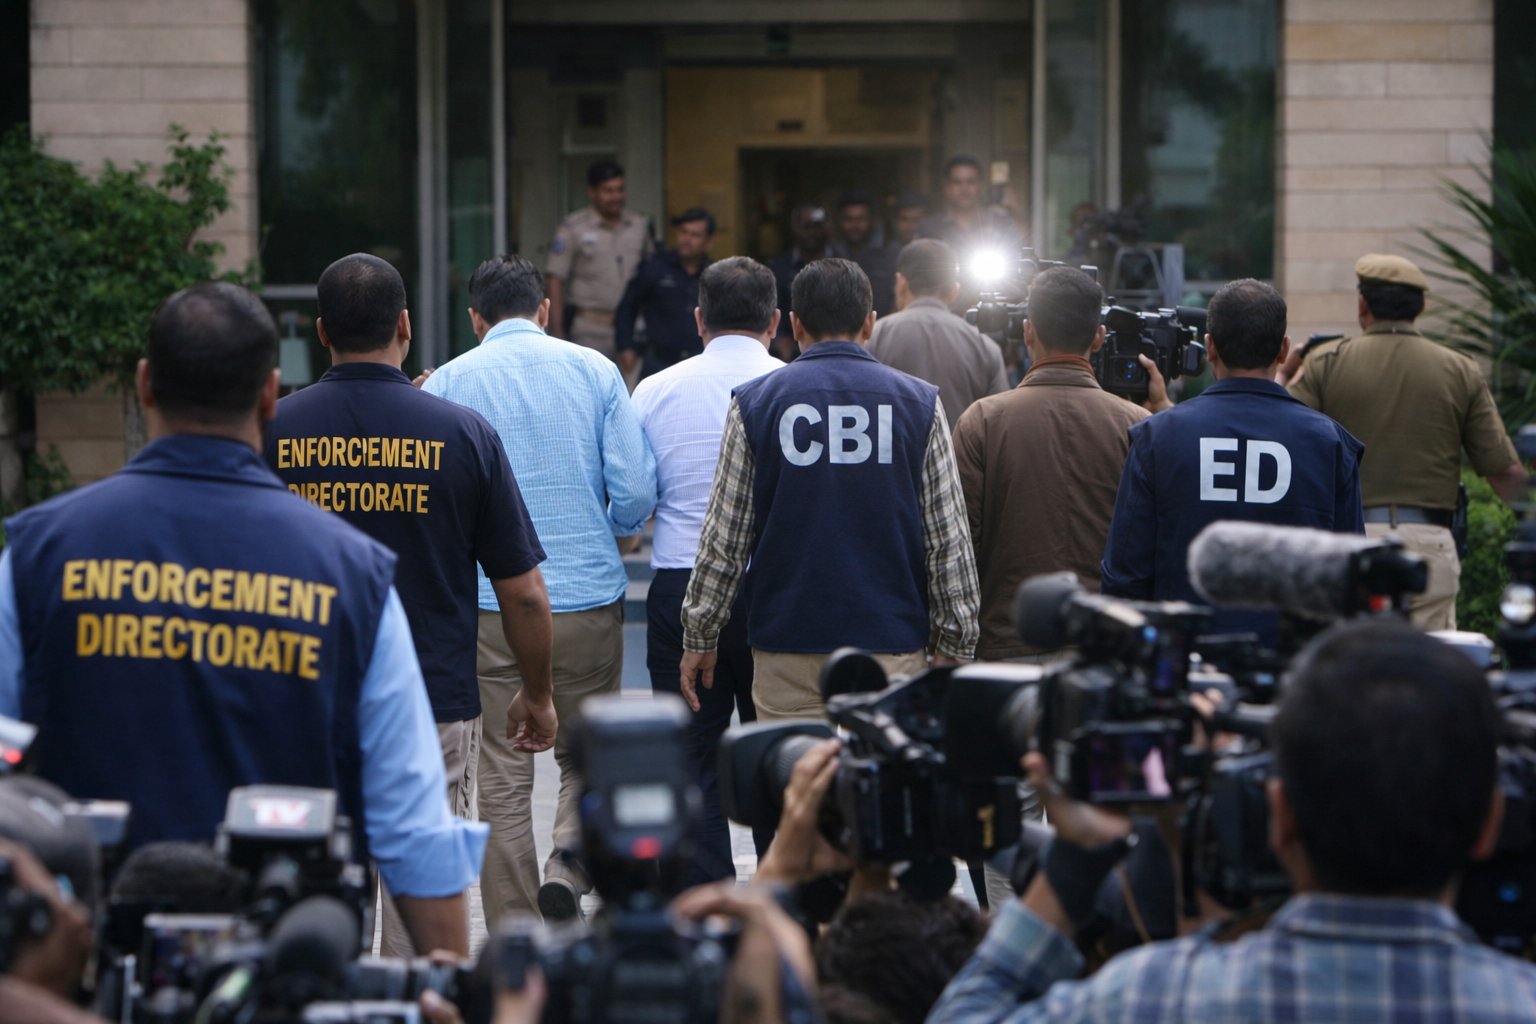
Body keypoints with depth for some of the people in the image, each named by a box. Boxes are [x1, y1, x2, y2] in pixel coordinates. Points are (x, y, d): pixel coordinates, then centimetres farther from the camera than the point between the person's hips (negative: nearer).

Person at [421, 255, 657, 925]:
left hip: (488, 603, 0)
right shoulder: (593, 370, 2)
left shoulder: (446, 384, 0)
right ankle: (568, 867, -10)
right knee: (586, 756, 15)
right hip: (589, 599, 0)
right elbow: (636, 491, -2)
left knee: (504, 774, 6)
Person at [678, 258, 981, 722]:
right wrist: (953, 646, 8)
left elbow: (723, 537, 3)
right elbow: (949, 540, 2)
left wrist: (700, 637, 12)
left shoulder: (755, 402, 1)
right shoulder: (920, 403, 2)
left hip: (787, 652, 0)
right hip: (892, 648, 0)